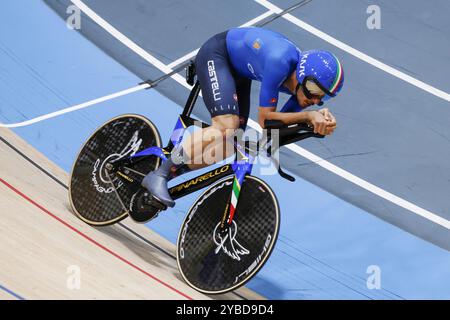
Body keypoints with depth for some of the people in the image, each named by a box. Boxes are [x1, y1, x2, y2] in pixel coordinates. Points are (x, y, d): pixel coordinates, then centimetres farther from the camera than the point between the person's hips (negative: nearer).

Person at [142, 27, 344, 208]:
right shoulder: (280, 62, -37)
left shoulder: (306, 85, -15)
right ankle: (158, 176, -21)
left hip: (238, 69, 8)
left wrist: (319, 117, -27)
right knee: (227, 127, -29)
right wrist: (308, 115, -38)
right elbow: (265, 119, -32)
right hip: (217, 53, -8)